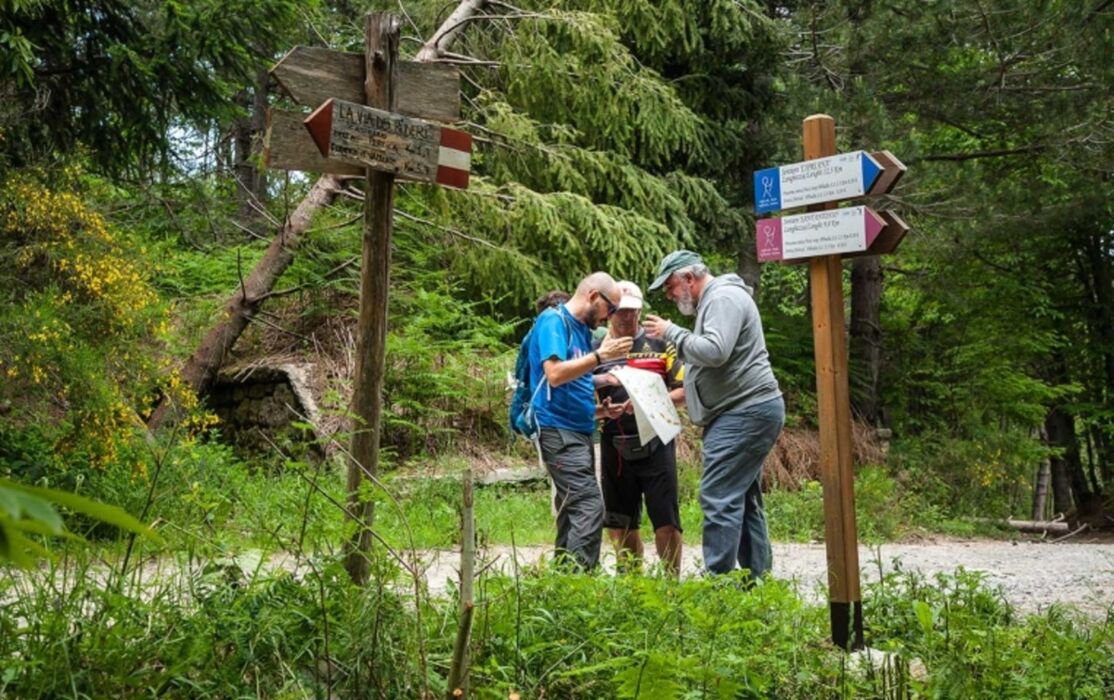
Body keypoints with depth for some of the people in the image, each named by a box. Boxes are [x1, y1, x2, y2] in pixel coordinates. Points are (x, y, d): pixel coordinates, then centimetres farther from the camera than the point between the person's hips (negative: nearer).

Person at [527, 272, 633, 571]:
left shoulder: (582, 330, 19)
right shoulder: (553, 321, -7)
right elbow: (555, 373, -21)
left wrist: (603, 410, 11)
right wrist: (600, 356, -18)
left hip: (579, 431, 10)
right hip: (558, 430, -10)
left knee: (573, 512, 9)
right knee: (589, 508, -17)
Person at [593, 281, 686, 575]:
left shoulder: (658, 343, 6)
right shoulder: (596, 348, 9)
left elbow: (683, 390, 2)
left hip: (655, 443, -2)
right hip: (615, 448, 2)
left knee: (666, 521, -4)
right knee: (621, 524, 10)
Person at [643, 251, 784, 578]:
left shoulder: (724, 298, -11)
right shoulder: (713, 301, 22)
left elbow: (715, 351, -25)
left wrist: (671, 331, -14)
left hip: (745, 413, -11)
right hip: (746, 412, 11)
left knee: (720, 498, -13)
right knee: (744, 499, 13)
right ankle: (757, 578, 18)